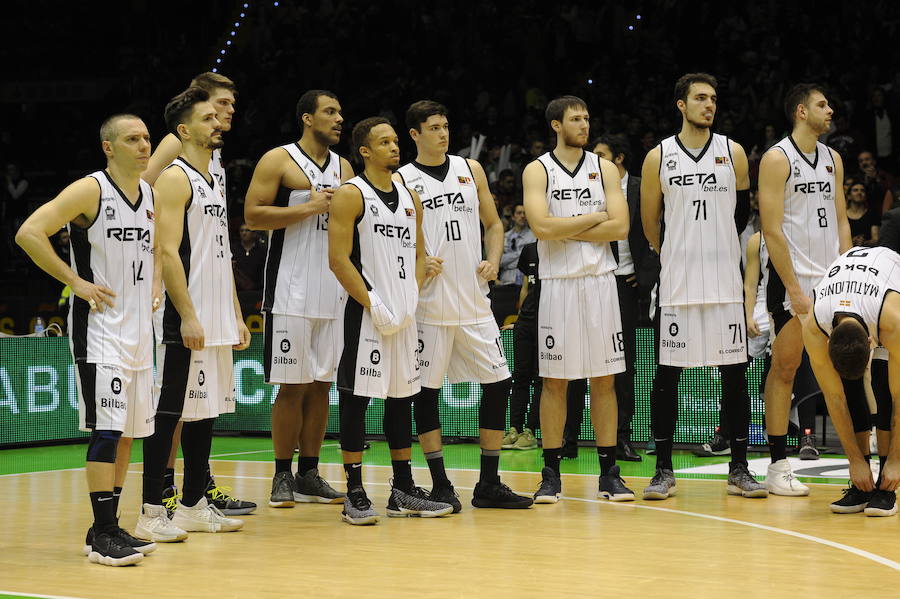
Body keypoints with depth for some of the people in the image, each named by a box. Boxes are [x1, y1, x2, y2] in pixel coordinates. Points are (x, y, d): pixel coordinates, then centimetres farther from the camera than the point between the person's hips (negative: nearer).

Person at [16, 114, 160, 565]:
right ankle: (103, 534, -7)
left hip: (139, 328, 8)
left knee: (127, 432, 10)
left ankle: (107, 529, 18)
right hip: (99, 328, -8)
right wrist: (76, 281, -18)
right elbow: (29, 233, -19)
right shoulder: (90, 191, -11)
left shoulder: (152, 197, 11)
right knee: (108, 429, -12)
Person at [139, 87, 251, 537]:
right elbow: (168, 252, -17)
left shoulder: (214, 183, 18)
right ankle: (151, 511, -2)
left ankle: (193, 506, 17)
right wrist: (188, 316, -22)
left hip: (218, 323, 9)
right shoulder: (175, 179, -9)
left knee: (205, 412, 11)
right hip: (188, 322, -9)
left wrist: (237, 315, 16)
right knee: (169, 413, -6)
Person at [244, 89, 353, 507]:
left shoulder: (343, 168, 15)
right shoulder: (278, 160, -3)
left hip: (333, 291, 6)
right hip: (292, 291, -6)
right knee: (292, 386, -4)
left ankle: (309, 475, 14)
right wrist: (309, 207, -16)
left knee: (321, 385, 7)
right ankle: (283, 477, 4)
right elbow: (253, 214, -11)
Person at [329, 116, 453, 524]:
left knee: (402, 398, 11)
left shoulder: (410, 199, 13)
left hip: (404, 315, 7)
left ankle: (403, 491, 19)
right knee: (357, 398, -4)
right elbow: (338, 260, -13)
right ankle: (355, 494, 0)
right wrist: (374, 305, -16)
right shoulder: (350, 196, -7)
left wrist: (412, 298, 3)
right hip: (367, 312, -7)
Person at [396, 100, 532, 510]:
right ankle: (440, 485, 7)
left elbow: (493, 224, 16)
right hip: (428, 303, -4)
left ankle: (489, 484, 10)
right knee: (426, 391, -2)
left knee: (497, 383, 2)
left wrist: (493, 260, -1)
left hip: (473, 299, 4)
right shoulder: (402, 180, 0)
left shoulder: (470, 169, 10)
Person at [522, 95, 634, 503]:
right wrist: (594, 218, -8)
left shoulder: (604, 168, 7)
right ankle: (551, 474, 8)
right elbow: (542, 227, -14)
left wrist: (566, 231, -10)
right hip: (558, 283, -2)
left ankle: (609, 473, 9)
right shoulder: (537, 170, 0)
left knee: (604, 378, 4)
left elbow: (620, 227, -5)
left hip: (600, 281, 2)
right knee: (555, 381, 1)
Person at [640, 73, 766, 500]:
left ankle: (739, 469, 9)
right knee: (667, 374, 0)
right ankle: (664, 469, 8)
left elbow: (743, 213, 15)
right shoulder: (658, 157, 1)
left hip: (725, 282, 1)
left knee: (734, 373, 2)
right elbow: (649, 223, 10)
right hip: (677, 282, -1)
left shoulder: (733, 153, 4)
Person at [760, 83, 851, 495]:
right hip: (792, 279, -6)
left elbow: (841, 221, 16)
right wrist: (795, 290, -16)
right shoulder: (777, 159, -7)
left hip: (832, 279, 6)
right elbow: (772, 230, -12)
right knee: (784, 369, -2)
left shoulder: (833, 159, 13)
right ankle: (778, 466, 3)